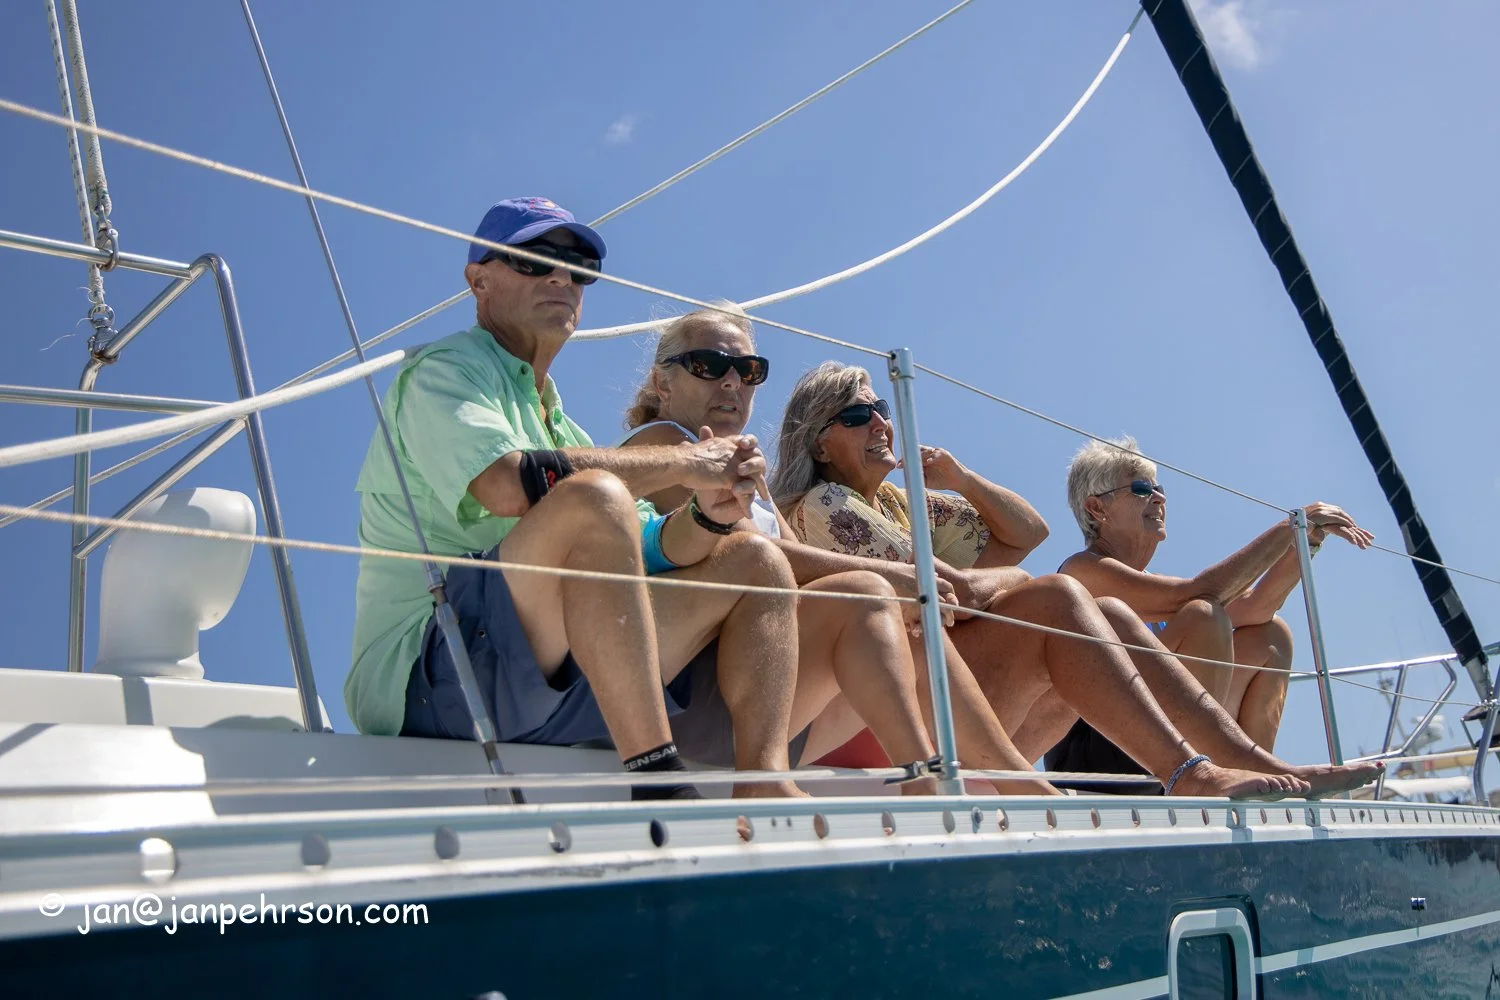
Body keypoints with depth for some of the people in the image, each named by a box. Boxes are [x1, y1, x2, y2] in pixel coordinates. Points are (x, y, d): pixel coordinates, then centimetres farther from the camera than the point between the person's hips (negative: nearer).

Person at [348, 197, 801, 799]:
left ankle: (763, 786, -19)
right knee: (593, 497, -32)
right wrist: (682, 462, -12)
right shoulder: (441, 370, 1)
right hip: (427, 678, -8)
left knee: (755, 562, 3)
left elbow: (651, 551, 16)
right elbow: (510, 484, -21)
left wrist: (708, 513, -7)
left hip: (551, 690, 8)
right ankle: (660, 787, -34)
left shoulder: (560, 424, 25)